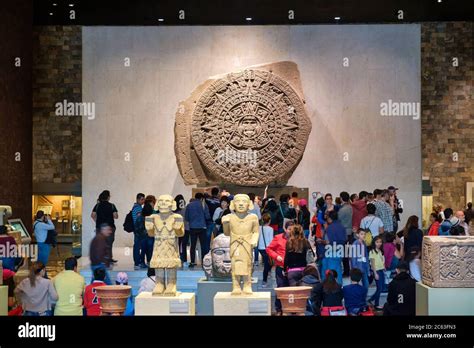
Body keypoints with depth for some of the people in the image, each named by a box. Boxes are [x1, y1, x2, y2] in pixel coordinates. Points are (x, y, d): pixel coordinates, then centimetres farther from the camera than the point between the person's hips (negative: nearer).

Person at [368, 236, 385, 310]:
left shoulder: (381, 251, 13)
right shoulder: (372, 252, -8)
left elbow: (383, 262, 14)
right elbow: (372, 263, -11)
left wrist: (384, 270, 7)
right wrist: (375, 273, -14)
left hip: (382, 270, 7)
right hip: (377, 271, -7)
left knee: (382, 287, 8)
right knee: (379, 288, -5)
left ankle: (371, 299, 22)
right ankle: (376, 304, 6)